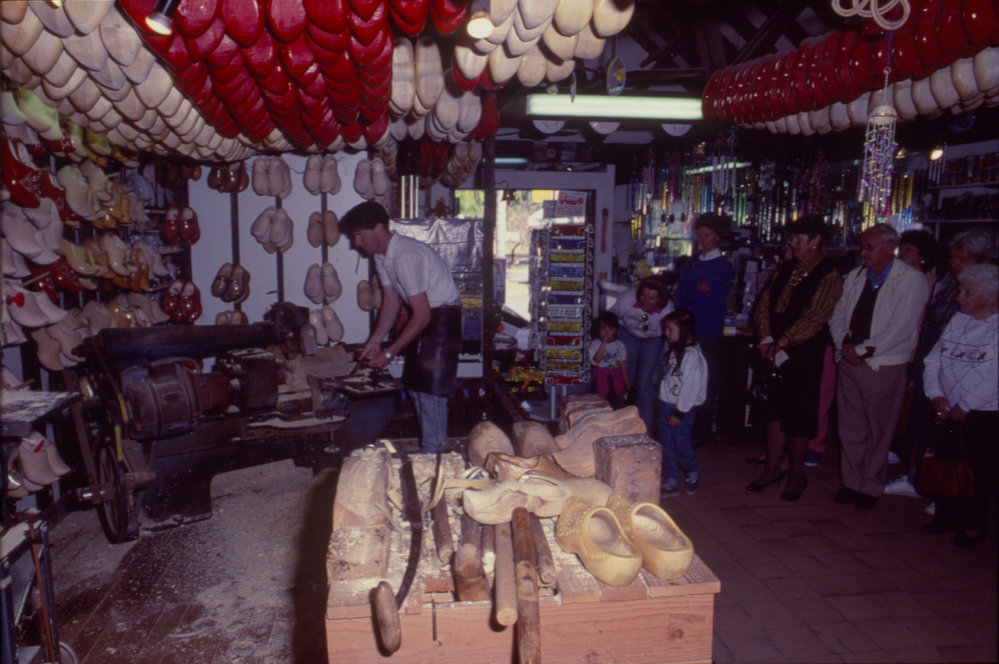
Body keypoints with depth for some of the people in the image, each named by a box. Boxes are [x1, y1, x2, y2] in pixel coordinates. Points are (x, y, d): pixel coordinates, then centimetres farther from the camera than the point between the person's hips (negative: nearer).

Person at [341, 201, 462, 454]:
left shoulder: (406, 256, -28)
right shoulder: (381, 256, 3)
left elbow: (422, 315, -28)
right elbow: (391, 302, 8)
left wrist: (390, 352, -24)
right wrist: (374, 342, 1)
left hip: (443, 316, -10)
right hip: (423, 314, 10)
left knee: (431, 389, -10)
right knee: (415, 385, 13)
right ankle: (431, 446, 25)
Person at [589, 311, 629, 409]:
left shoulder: (619, 345, 5)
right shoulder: (595, 344, -3)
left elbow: (623, 364, 8)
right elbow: (596, 360, -19)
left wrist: (627, 381, 7)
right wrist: (604, 343, -19)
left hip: (616, 376, 2)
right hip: (602, 376, -2)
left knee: (618, 400, 4)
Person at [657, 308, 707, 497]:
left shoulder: (692, 355, -19)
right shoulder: (673, 349, 9)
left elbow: (691, 387, -21)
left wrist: (679, 413, -18)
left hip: (683, 408, -8)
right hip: (666, 404, 8)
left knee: (681, 444, 1)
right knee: (666, 445, 10)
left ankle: (693, 474, 26)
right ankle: (671, 481, 21)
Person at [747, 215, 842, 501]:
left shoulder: (829, 276, -9)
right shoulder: (787, 269, 12)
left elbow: (814, 317, -16)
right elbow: (765, 303, 9)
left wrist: (781, 342, -16)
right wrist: (766, 337, -5)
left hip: (804, 354, -6)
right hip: (776, 352, 6)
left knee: (798, 416, 2)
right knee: (775, 411, 11)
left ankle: (797, 475, 18)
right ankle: (772, 469, 23)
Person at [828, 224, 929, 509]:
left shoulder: (911, 280, -8)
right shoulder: (855, 276, 10)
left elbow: (901, 328, -15)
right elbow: (838, 314, 12)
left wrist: (863, 350, -15)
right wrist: (845, 344, -6)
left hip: (884, 366, -5)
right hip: (850, 362, 5)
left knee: (878, 430, 7)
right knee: (850, 427, 10)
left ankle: (871, 487, 21)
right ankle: (851, 482, 23)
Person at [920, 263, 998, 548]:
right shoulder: (958, 321, 8)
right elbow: (933, 359, 9)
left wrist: (965, 406, -16)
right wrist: (936, 395, -3)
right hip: (948, 412, 5)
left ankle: (973, 526, 20)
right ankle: (946, 515, 29)